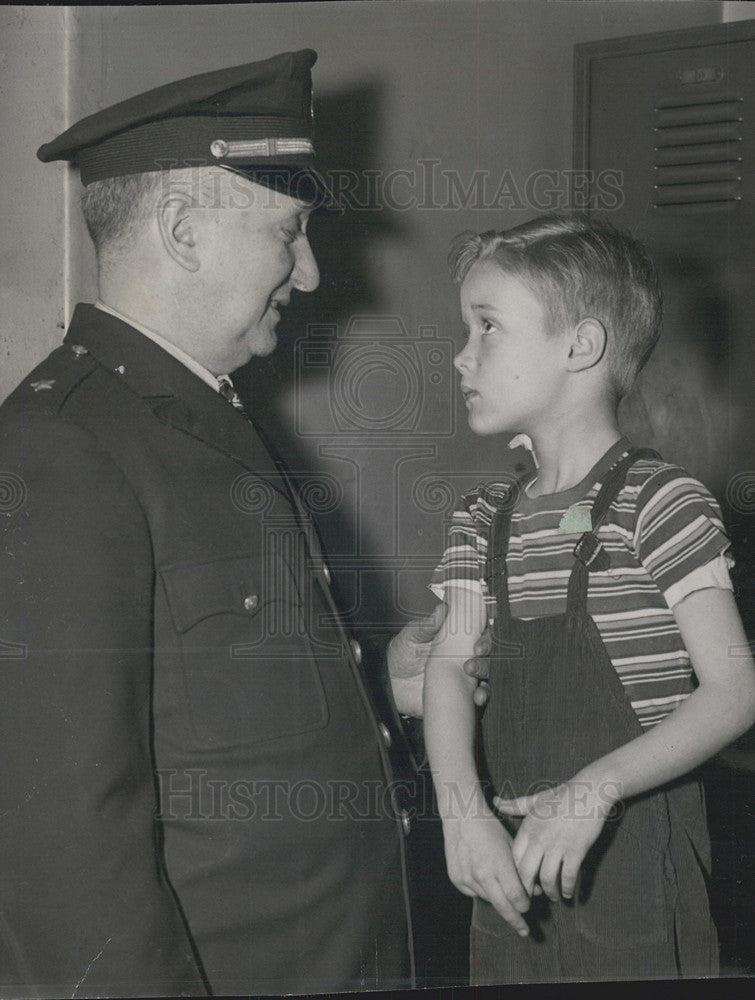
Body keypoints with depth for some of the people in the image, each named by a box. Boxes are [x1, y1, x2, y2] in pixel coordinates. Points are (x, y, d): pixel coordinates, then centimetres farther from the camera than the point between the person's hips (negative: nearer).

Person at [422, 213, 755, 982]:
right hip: (511, 861, 5)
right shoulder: (485, 519, 10)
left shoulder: (658, 501, -9)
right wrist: (463, 808, -20)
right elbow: (451, 666, -1)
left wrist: (593, 791, -24)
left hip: (634, 855, -5)